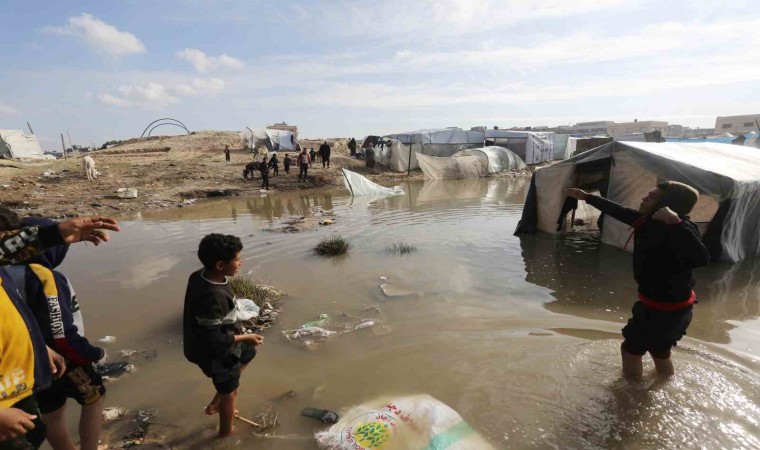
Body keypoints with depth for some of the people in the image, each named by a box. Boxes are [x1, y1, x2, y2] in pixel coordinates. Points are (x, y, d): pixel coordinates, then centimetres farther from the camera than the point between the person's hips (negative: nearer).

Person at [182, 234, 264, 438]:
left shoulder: (199, 276, -10)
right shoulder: (211, 298, -39)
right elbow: (214, 341, -31)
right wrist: (245, 337, -18)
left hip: (219, 340, 9)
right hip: (216, 353, -8)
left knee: (248, 353, 31)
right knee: (229, 392, 17)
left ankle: (215, 404, 38)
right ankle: (226, 433, 45)